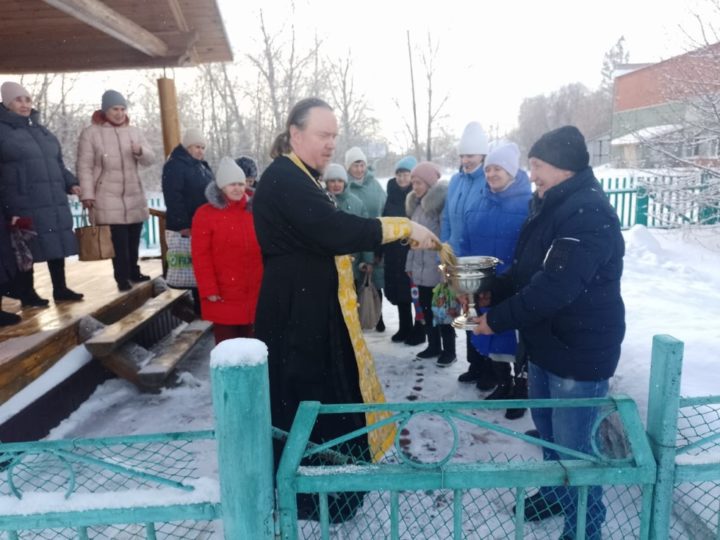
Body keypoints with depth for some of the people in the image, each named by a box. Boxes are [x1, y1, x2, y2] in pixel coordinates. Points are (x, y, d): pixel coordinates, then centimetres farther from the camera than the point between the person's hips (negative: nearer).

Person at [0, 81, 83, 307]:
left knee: (57, 244, 9)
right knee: (26, 249, 0)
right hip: (23, 204, -6)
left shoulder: (41, 130, 19)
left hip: (54, 201, 6)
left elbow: (58, 163, 24)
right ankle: (27, 294, 12)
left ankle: (60, 289, 20)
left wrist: (70, 184, 10)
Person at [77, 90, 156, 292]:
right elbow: (85, 166, -6)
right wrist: (87, 194, -11)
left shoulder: (134, 131, 10)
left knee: (134, 238, 12)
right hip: (108, 198, -5)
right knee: (118, 240, -7)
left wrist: (140, 151, -16)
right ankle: (122, 278, 3)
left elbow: (150, 158, 7)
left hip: (134, 196, 5)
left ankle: (133, 272, 28)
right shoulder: (91, 133, -3)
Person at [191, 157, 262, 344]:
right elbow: (200, 256, -9)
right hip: (223, 295, -4)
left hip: (252, 293, 5)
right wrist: (209, 289, -14)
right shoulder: (205, 214, -5)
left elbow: (262, 248, 14)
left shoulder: (252, 211, 9)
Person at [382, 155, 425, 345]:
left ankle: (419, 330, 15)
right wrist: (382, 250, 10)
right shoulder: (392, 194, 9)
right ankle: (404, 328, 26)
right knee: (398, 290, 12)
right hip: (394, 251, 6)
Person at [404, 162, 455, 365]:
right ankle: (434, 346, 29)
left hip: (438, 268, -8)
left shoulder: (442, 200, -14)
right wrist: (410, 264, 18)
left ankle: (448, 350, 17)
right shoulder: (417, 204, 13)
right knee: (427, 309, 15)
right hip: (421, 268, 8)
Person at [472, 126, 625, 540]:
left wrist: (497, 319, -21)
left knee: (572, 444, 3)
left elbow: (556, 286, -29)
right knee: (546, 425, 24)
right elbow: (525, 270, 13)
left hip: (581, 350, -10)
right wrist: (487, 296, -2)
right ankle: (555, 493, 46)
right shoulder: (551, 206, 10)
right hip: (546, 342, 10)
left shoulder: (589, 214, -22)